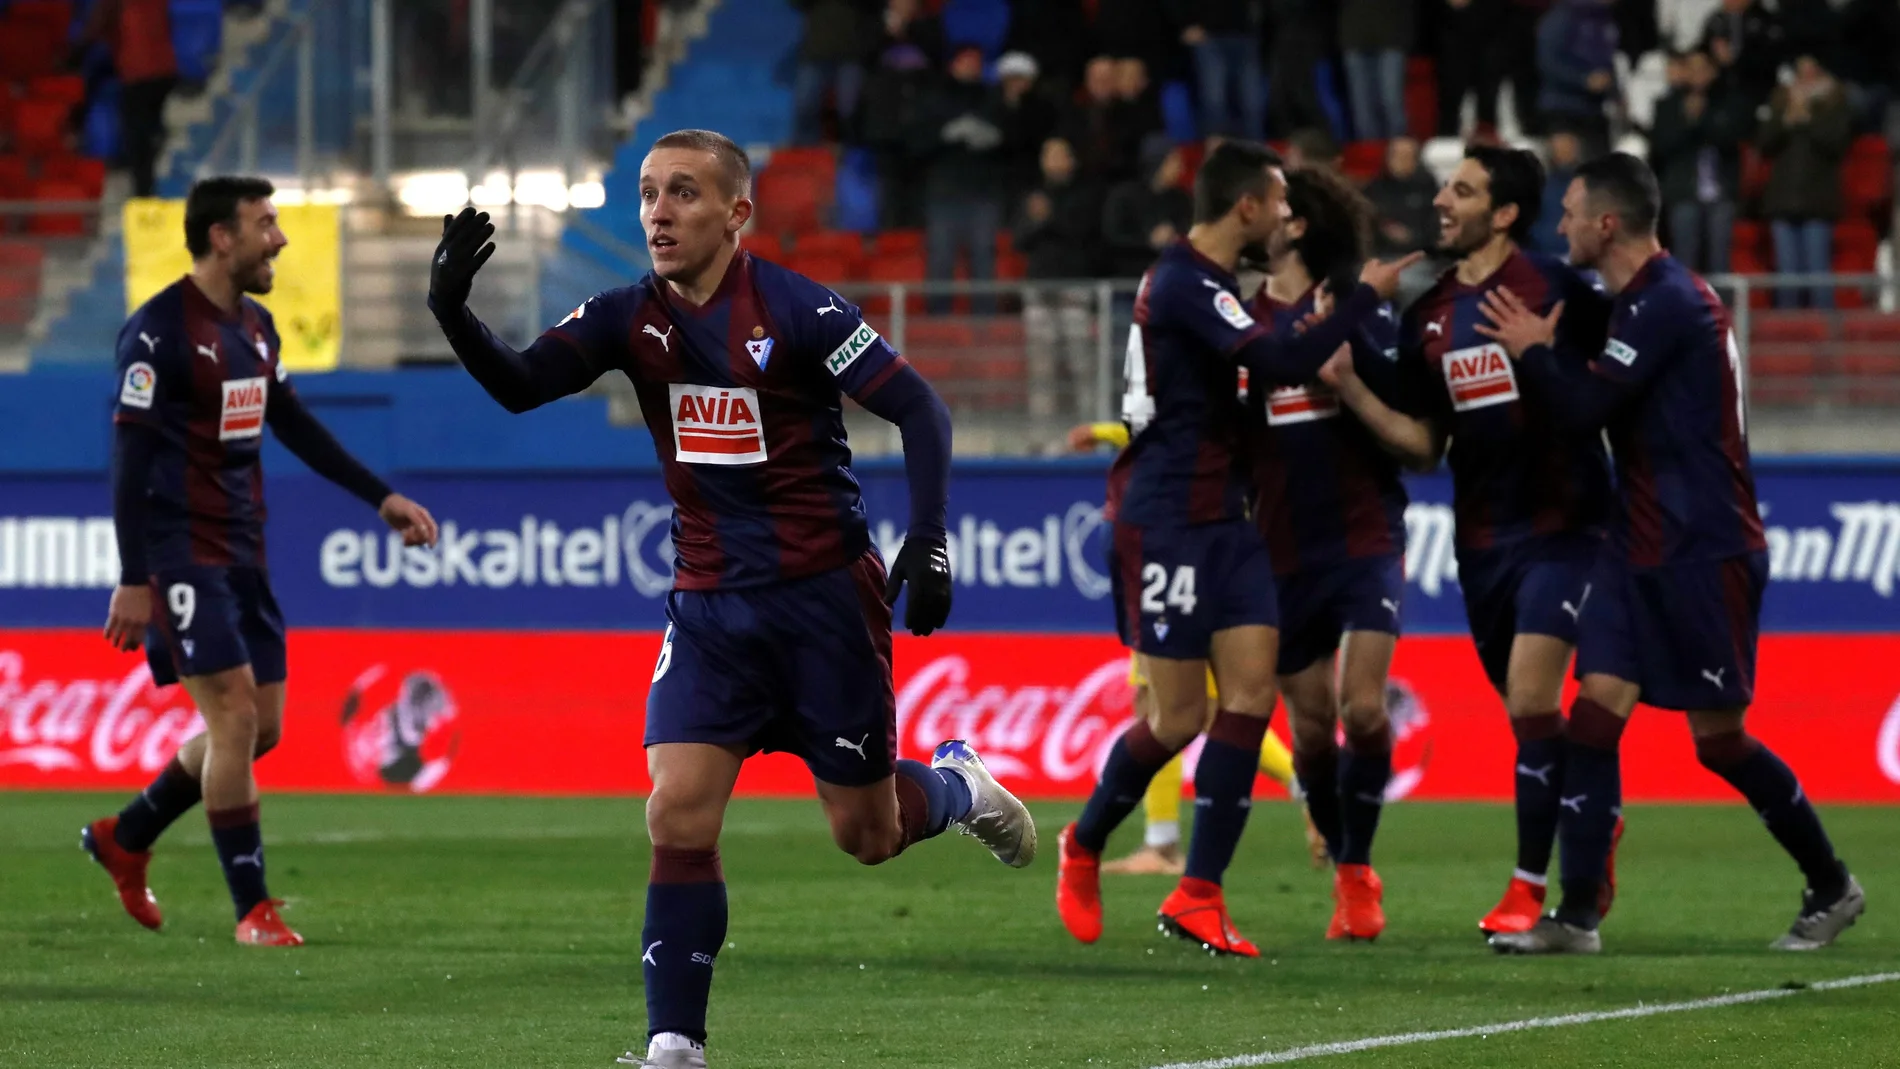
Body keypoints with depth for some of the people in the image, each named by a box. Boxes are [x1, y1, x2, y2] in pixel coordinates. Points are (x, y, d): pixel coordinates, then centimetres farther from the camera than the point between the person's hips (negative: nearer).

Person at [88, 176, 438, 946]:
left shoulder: (256, 327, 12)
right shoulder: (159, 332, -14)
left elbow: (295, 427, 23)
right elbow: (130, 458, -16)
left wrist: (381, 498, 18)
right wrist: (134, 581, -20)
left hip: (241, 555, 9)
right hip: (183, 555, -9)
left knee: (261, 726, 9)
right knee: (235, 719, -11)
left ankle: (125, 838, 26)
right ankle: (252, 909, -3)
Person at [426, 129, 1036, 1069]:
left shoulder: (796, 311, -14)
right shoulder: (631, 318, 0)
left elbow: (920, 409, -11)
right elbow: (519, 386, -11)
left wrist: (927, 541, -19)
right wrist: (452, 312, -29)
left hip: (823, 600, -4)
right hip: (710, 604, 4)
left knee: (868, 837, 6)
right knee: (678, 818, -12)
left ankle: (955, 785, 40)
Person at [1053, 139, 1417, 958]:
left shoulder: (1200, 282, 14)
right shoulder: (1184, 285, -17)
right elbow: (1283, 364, -27)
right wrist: (1366, 299, -16)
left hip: (1221, 520, 9)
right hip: (1166, 523, -9)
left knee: (1251, 691, -4)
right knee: (1180, 715, -3)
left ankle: (1198, 896, -4)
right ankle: (1083, 848, 22)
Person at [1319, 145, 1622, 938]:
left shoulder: (1555, 292, -10)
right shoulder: (1429, 316, 8)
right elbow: (1423, 444, 10)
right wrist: (1352, 391, -4)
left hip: (1561, 524, -6)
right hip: (1482, 537, 6)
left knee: (1530, 698, -15)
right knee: (1527, 716, 12)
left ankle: (1531, 887, -8)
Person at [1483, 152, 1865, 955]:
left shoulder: (1670, 303, -17)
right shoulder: (1637, 301, 13)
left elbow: (1586, 408, -21)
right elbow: (1609, 410, 20)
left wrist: (1533, 351, -5)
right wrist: (1549, 350, 8)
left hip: (1704, 556, -9)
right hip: (1641, 551, 9)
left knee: (1718, 737, -1)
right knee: (1596, 710, -2)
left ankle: (1832, 888, 16)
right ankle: (1576, 918, -5)